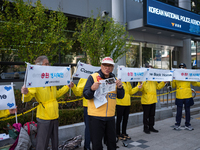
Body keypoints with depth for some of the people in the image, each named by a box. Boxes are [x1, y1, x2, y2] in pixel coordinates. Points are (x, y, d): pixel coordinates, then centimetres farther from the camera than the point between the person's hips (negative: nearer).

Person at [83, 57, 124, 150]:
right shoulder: (93, 77, -6)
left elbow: (120, 96, 7)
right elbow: (86, 95, -10)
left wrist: (120, 87, -12)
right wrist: (92, 89, -30)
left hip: (110, 116, 4)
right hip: (96, 117, -4)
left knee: (112, 141, 17)